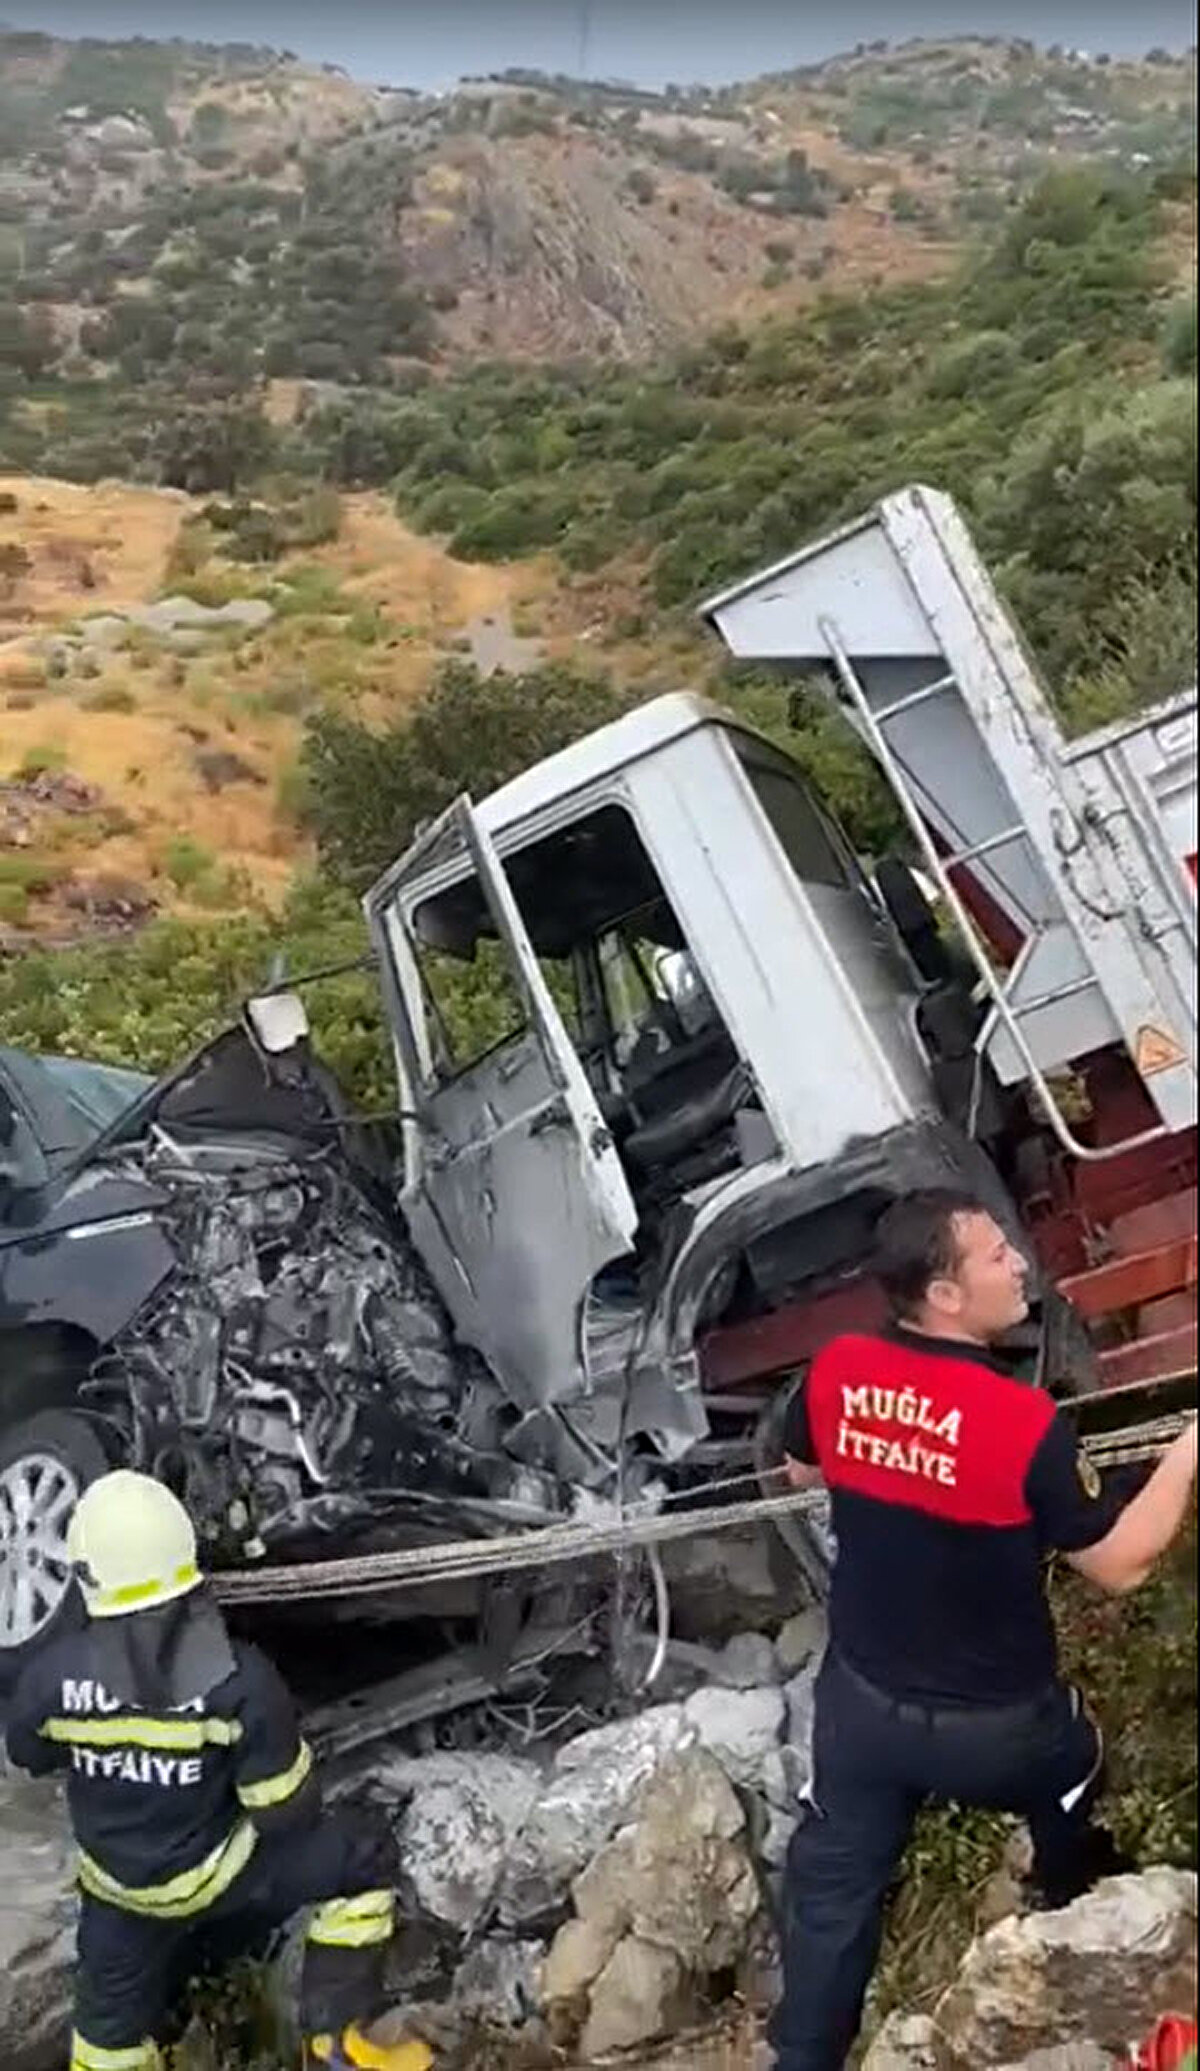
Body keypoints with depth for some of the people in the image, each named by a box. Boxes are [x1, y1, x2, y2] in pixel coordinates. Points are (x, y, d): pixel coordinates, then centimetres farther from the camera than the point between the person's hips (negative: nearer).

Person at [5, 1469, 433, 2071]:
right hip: (209, 1875, -3)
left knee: (111, 2019, 26)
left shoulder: (54, 1673, -22)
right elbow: (286, 1812, -20)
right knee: (366, 1856, 10)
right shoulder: (238, 1678, -31)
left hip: (115, 1884, 4)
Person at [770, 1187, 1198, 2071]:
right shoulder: (1025, 1423, -30)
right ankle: (1083, 1918, 60)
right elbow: (1121, 1565, -16)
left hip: (862, 1698, 2)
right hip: (994, 1721, -2)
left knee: (834, 1886, 18)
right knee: (1071, 1765, 32)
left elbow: (803, 1469, 7)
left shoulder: (837, 1371, -15)